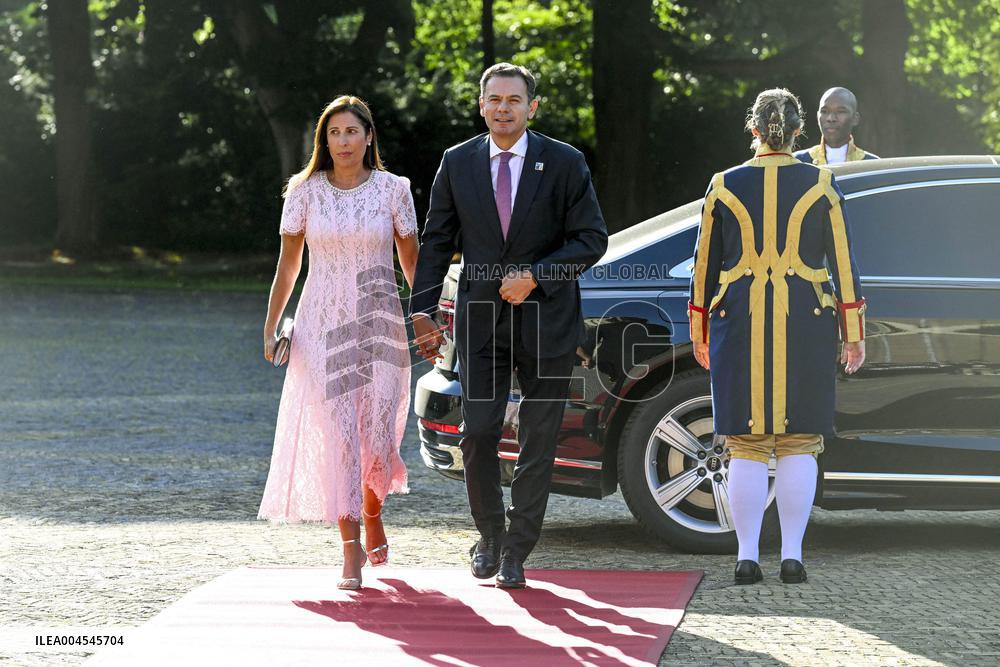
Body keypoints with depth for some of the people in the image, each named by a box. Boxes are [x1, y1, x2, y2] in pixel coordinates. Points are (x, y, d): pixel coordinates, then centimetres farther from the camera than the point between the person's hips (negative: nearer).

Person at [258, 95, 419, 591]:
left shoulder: (392, 189, 2)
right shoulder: (305, 192, 3)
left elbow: (411, 262, 8)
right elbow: (288, 265, 7)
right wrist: (271, 326, -1)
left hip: (380, 322, 0)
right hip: (321, 325, 0)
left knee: (377, 433, -5)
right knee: (337, 435, -6)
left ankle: (371, 514, 27)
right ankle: (351, 551, -1)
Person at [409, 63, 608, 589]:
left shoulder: (564, 163, -1)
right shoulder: (457, 163, 5)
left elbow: (592, 239, -3)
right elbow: (436, 242, 8)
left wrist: (535, 276, -14)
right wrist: (422, 309, -2)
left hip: (546, 320, -1)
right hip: (480, 320, 1)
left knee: (538, 441, 2)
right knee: (477, 434, -4)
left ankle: (516, 552, 12)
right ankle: (490, 536, 18)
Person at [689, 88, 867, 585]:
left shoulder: (724, 186, 2)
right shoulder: (821, 185, 0)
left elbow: (705, 265, 6)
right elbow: (843, 262, 0)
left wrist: (699, 332, 14)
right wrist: (853, 333, 6)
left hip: (740, 328, 0)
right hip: (806, 330, 0)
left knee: (747, 447, 4)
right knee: (798, 445, 5)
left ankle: (747, 557, 2)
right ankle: (792, 556, 2)